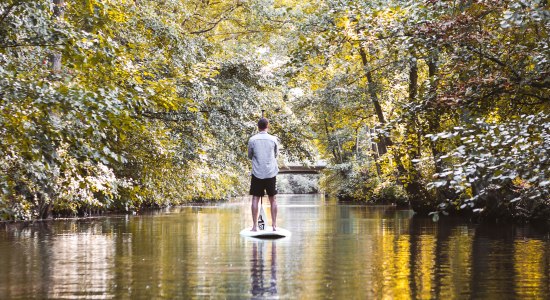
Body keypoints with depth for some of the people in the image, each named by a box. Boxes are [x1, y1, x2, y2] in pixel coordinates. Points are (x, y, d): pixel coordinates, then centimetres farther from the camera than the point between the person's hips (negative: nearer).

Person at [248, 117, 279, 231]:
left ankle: (255, 226, 0)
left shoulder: (252, 140, -4)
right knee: (272, 199, 9)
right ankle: (274, 225, 9)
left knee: (255, 198, 4)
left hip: (257, 173, -1)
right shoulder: (273, 139, -2)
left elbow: (249, 156, 8)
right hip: (271, 173, 1)